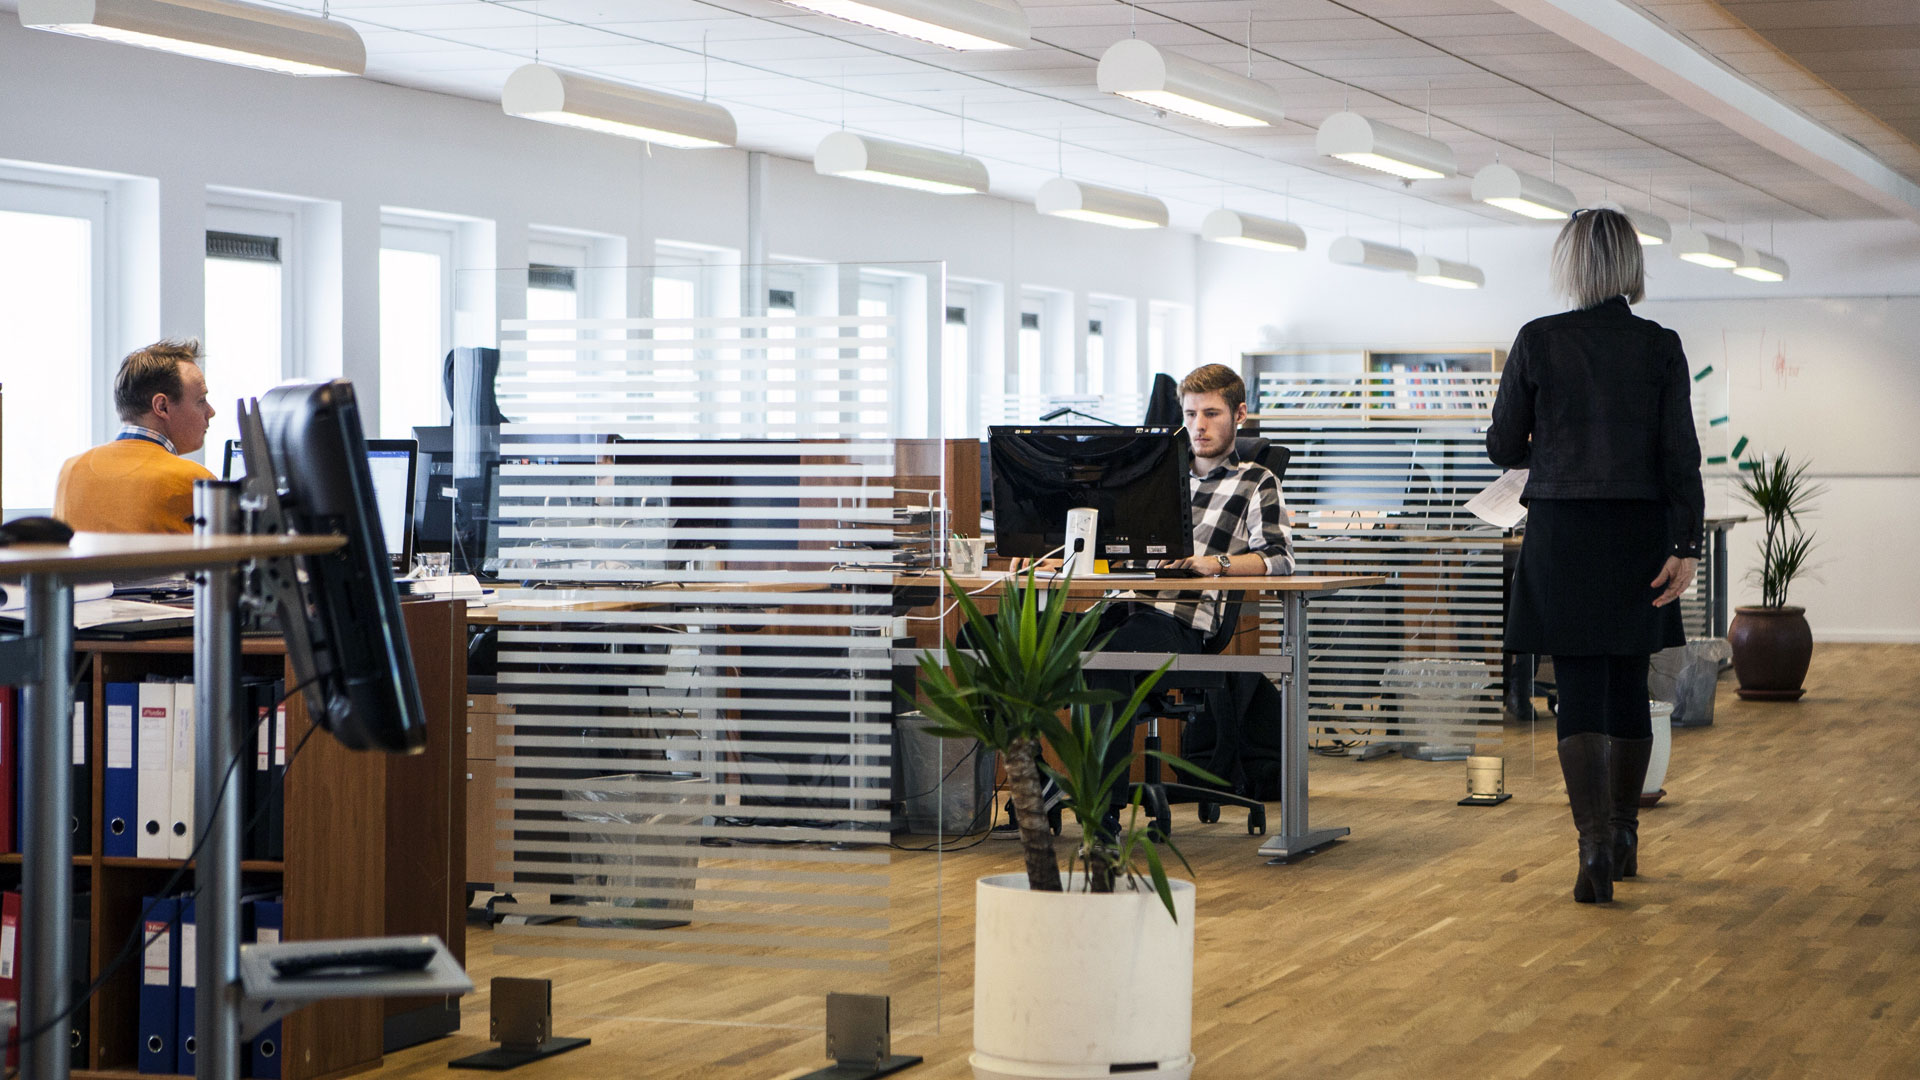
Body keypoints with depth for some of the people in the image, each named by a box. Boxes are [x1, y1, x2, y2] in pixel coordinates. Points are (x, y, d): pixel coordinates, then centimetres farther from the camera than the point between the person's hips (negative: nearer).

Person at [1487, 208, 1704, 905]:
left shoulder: (1538, 342, -4)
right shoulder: (1660, 346, -1)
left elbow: (1503, 447, 1)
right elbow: (1679, 451, -6)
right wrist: (1686, 546, -7)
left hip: (1563, 533, -2)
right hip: (1641, 533, 2)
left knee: (1580, 692, -1)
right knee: (1629, 686, 15)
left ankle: (1594, 846, -15)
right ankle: (1623, 836, 26)